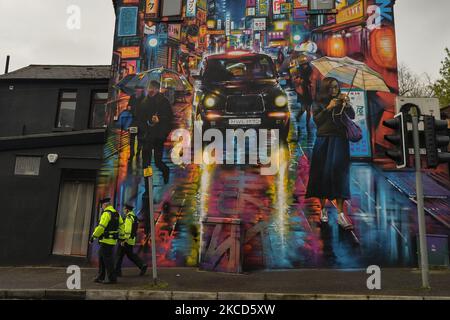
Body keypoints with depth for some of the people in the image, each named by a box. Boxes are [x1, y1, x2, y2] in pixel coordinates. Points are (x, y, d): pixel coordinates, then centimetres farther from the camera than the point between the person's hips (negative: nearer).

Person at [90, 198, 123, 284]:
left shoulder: (106, 214, -15)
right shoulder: (116, 213, 13)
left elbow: (101, 227, -21)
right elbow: (122, 225, 16)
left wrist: (93, 237, -14)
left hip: (106, 240, -9)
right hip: (113, 240, 9)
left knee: (107, 259, -4)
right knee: (101, 258, 17)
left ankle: (112, 278, 0)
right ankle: (100, 277, 23)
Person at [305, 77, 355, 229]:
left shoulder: (342, 102, 11)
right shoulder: (319, 103, 9)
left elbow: (352, 116, -1)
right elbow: (316, 120, -4)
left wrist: (347, 105, -17)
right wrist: (328, 108, -12)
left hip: (339, 142, 0)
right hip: (323, 142, 0)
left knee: (338, 174, -9)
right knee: (322, 174, 3)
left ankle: (340, 214, -12)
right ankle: (323, 208, 19)